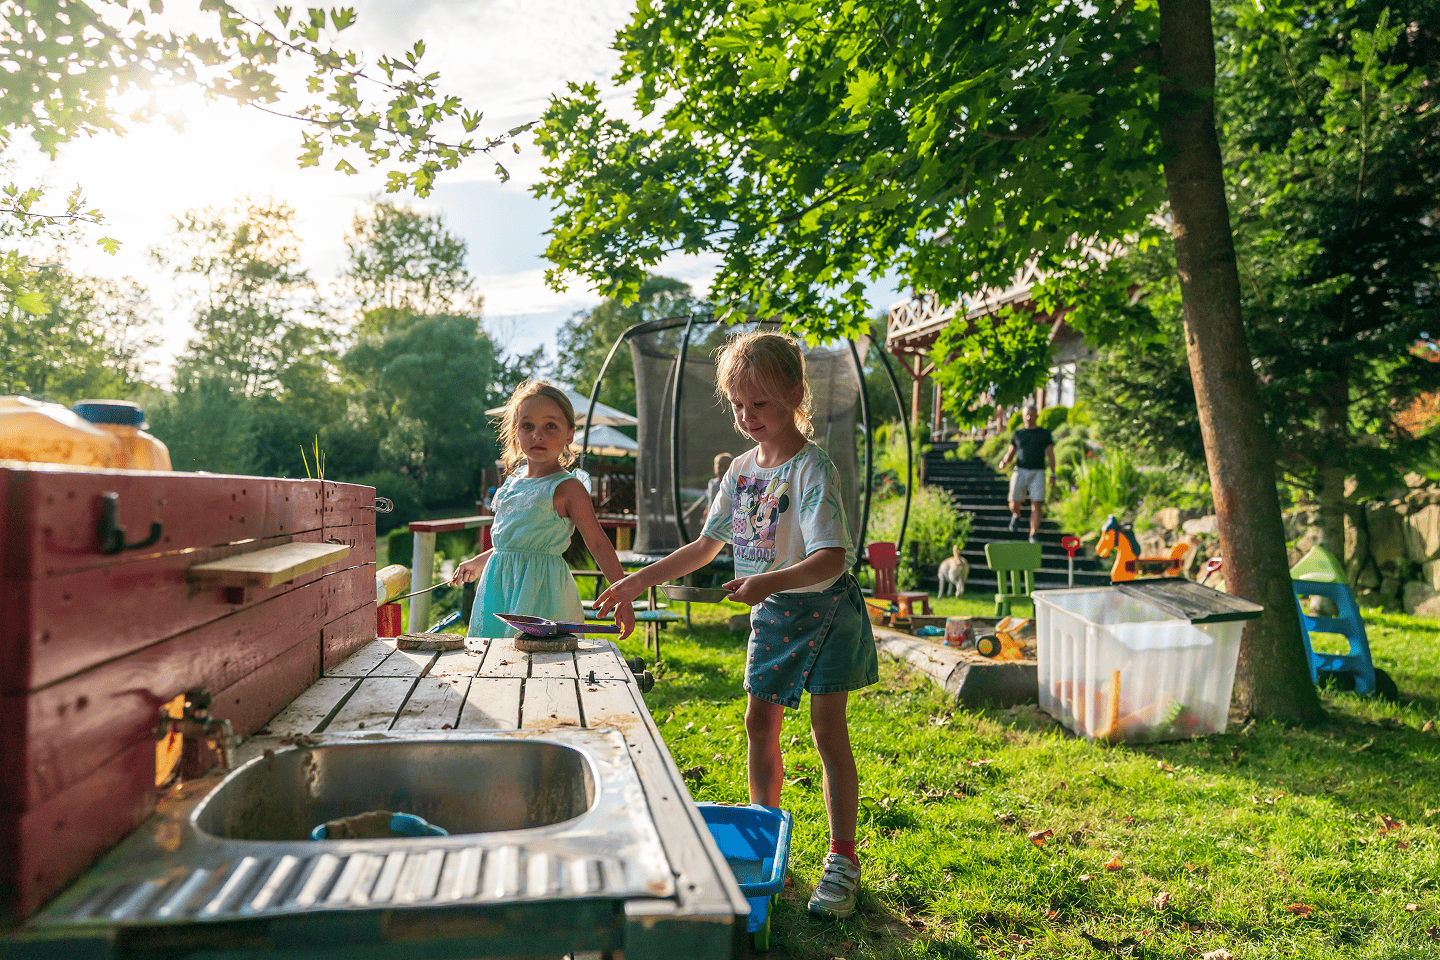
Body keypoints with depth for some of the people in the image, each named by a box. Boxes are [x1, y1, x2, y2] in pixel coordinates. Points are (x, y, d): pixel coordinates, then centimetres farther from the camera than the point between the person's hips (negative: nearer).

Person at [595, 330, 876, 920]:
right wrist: (639, 581, 8)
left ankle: (842, 859, 14)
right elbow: (706, 545, 11)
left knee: (828, 731, 0)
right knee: (759, 724, 11)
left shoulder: (812, 468, -20)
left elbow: (832, 559, -30)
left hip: (823, 607, -6)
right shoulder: (742, 469, 3)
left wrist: (769, 582, -46)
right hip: (772, 614, 7)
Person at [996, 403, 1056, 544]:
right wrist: (1004, 462, -11)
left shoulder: (1045, 433, 9)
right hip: (1020, 472, 1)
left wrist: (1052, 474, -2)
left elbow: (1051, 454, 9)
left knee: (1036, 504, -12)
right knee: (1015, 503, -6)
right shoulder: (1018, 434, 12)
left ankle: (1034, 535, -5)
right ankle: (1016, 516, 29)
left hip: (1037, 473, -1)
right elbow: (1010, 454, 12)